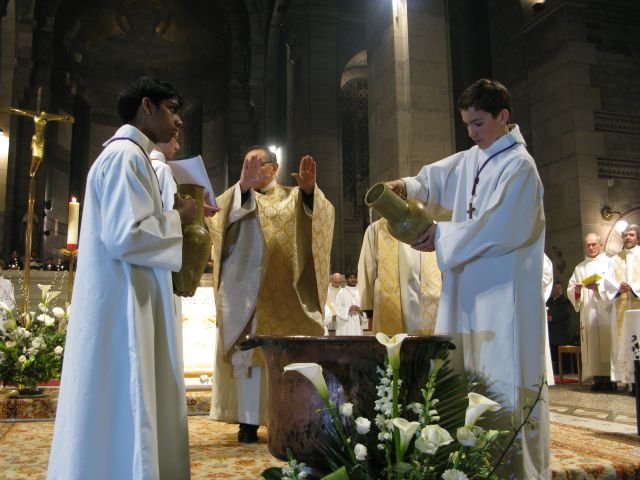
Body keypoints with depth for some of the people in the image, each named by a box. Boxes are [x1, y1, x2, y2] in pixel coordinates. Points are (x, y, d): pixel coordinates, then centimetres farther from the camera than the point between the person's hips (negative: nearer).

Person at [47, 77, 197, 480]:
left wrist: (170, 217, 12)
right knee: (122, 409, -4)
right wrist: (177, 218, -10)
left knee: (130, 407, 15)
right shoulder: (125, 155, -13)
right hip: (123, 305, -11)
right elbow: (125, 236, -24)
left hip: (131, 302, 11)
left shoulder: (128, 155, 18)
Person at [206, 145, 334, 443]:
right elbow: (219, 213, -10)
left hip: (282, 289, 1)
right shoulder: (236, 197, 13)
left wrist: (309, 189, -26)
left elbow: (321, 214, -6)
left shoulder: (293, 198, 13)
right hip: (245, 287, 0)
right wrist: (243, 185, -26)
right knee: (246, 353, -3)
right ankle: (248, 421, 2)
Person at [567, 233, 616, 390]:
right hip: (587, 311, 3)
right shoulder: (580, 268, 19)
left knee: (607, 341, -10)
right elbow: (570, 290, 13)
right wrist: (576, 290, -9)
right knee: (591, 344, -3)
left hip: (605, 311, -3)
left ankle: (609, 377, -8)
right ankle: (597, 377, -2)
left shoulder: (609, 262, 9)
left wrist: (598, 286, -18)